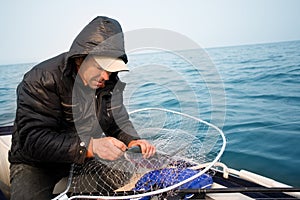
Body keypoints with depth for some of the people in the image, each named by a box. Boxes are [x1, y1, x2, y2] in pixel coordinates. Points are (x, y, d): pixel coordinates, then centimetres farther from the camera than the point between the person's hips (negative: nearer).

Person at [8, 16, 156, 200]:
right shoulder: (41, 81, -24)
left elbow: (118, 120, 3)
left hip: (87, 157, 5)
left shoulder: (110, 83, -5)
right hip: (36, 164, -4)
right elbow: (34, 140, -31)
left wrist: (132, 140, -20)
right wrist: (90, 146, -43)